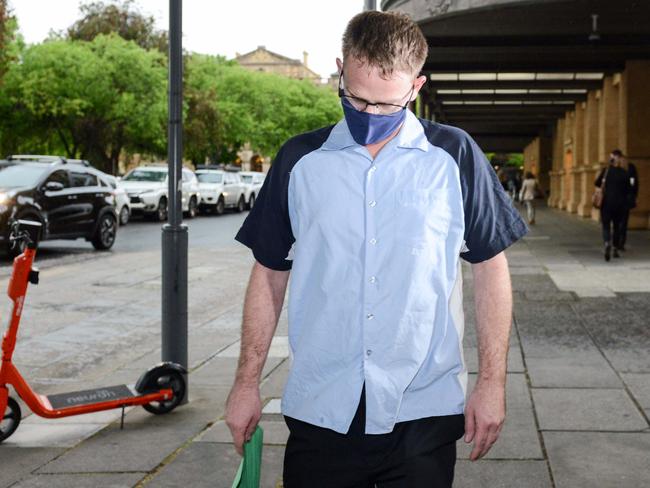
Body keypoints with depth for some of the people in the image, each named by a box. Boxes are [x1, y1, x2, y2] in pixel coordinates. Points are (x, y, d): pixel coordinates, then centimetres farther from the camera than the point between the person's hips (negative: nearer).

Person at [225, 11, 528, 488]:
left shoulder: (454, 156, -1)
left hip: (424, 415, -1)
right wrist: (247, 382, 8)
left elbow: (491, 268, 3)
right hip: (318, 412, 2)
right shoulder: (299, 160, 4)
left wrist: (492, 382, -1)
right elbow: (270, 274, 10)